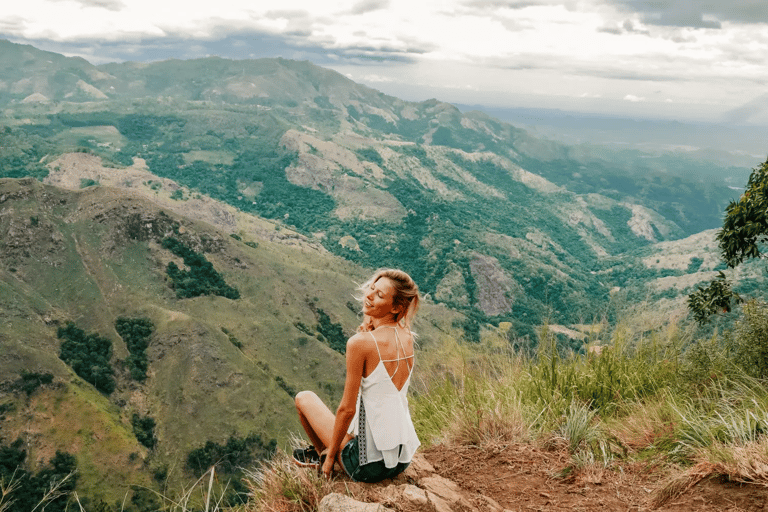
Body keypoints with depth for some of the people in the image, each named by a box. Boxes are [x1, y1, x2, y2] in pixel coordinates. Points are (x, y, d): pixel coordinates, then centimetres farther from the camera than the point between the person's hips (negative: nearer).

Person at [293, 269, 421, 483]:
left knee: (304, 398, 16)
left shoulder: (360, 343, -21)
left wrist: (330, 455, -3)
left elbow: (347, 410, -17)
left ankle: (321, 454, 35)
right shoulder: (407, 338, -1)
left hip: (369, 465, -6)